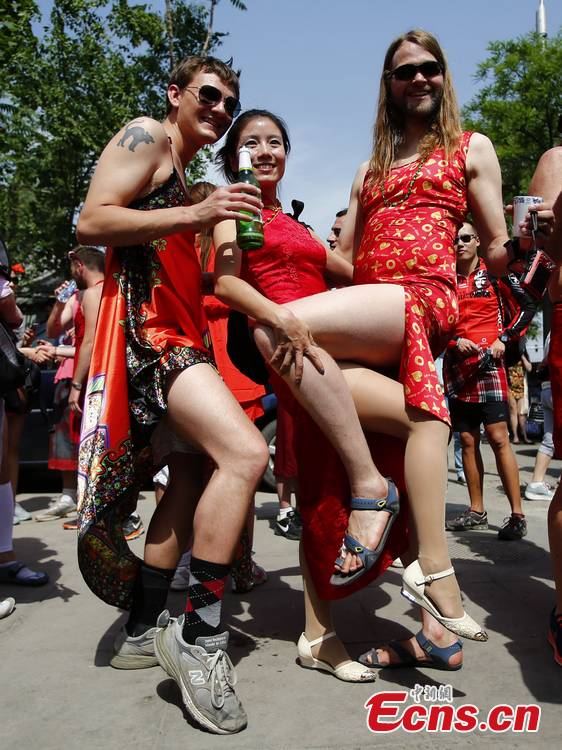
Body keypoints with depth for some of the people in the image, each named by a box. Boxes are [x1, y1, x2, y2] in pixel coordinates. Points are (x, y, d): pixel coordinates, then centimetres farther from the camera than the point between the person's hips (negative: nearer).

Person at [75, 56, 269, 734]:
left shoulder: (187, 175, 30)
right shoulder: (146, 138, 1)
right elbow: (92, 222, -14)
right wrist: (193, 216, -20)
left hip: (176, 336, 11)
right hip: (143, 323, -11)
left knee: (191, 480, 9)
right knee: (245, 452, -24)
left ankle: (143, 630, 21)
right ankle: (199, 632, -14)